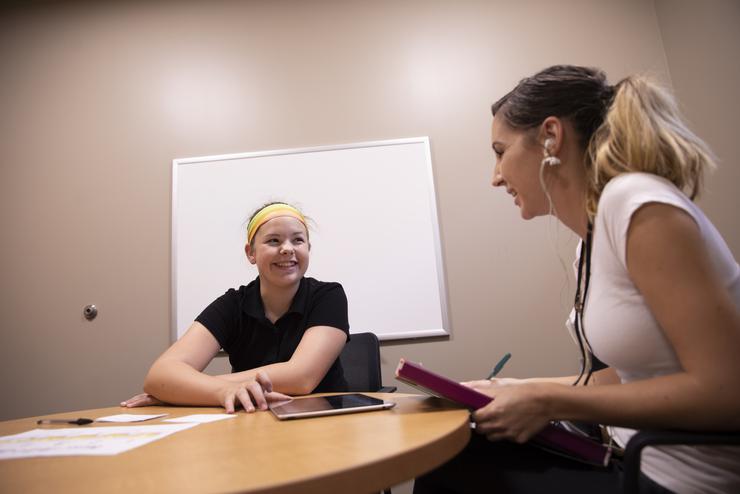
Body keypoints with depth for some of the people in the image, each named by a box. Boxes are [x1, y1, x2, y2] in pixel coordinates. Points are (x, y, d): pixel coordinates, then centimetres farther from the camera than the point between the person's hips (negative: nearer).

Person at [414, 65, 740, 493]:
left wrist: (547, 402, -19)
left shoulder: (637, 204, -21)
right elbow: (629, 372, 9)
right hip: (639, 457, 7)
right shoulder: (596, 234, 5)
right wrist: (523, 390, 4)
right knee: (448, 457, 8)